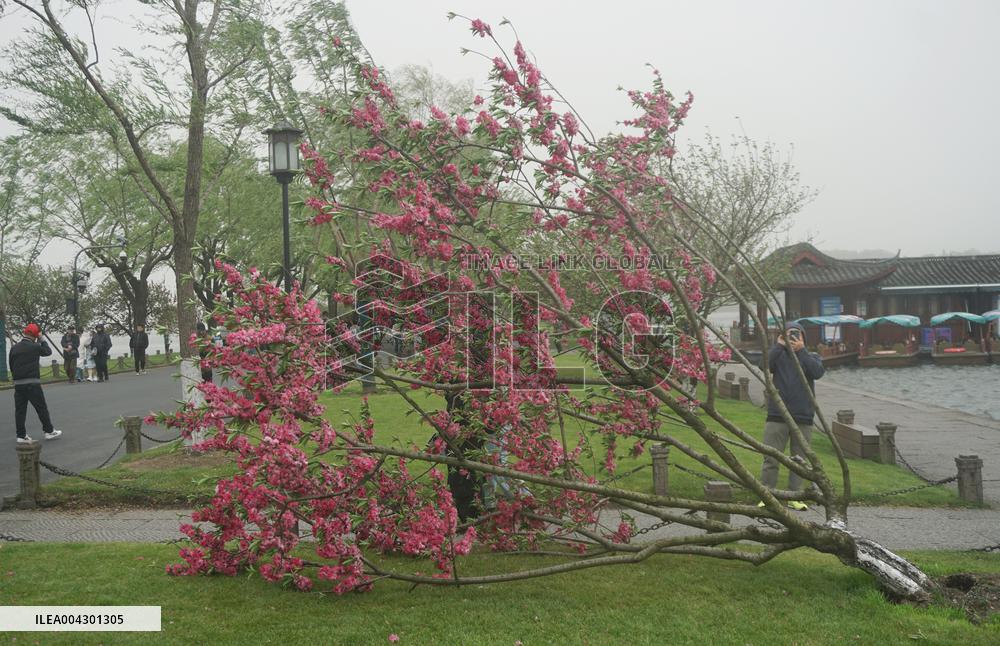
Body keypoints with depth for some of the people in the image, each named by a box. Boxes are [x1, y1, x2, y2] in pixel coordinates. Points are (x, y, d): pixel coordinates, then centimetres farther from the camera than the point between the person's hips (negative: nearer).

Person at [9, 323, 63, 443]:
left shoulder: (14, 348, 8)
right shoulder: (34, 347, -9)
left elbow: (10, 365, 13)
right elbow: (48, 351, 8)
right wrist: (41, 340, 12)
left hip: (18, 383, 6)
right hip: (32, 383, -6)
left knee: (20, 410, 6)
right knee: (41, 408, 4)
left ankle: (21, 436, 8)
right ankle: (49, 431, 9)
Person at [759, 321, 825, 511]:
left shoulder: (811, 358, 9)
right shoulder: (778, 355, 6)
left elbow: (817, 372, -12)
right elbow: (766, 364, -15)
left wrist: (801, 350, -12)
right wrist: (779, 345, -12)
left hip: (803, 418, 2)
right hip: (777, 417, -2)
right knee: (771, 459, -1)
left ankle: (794, 497, 19)